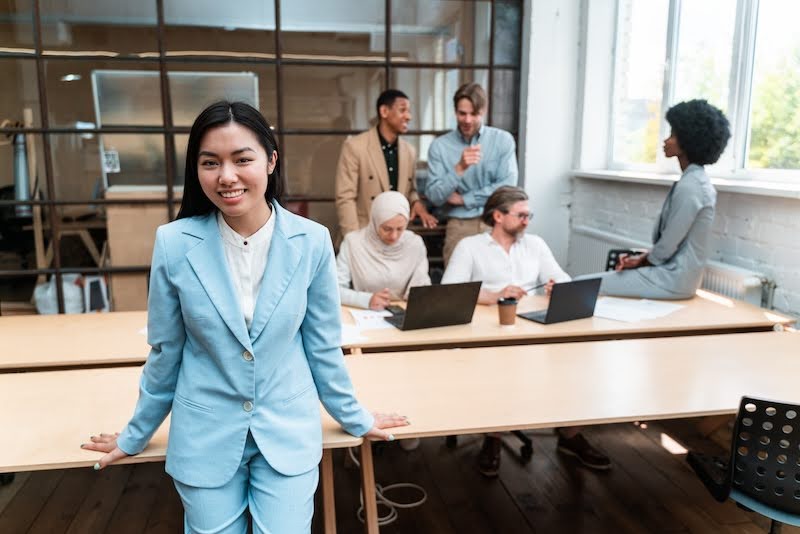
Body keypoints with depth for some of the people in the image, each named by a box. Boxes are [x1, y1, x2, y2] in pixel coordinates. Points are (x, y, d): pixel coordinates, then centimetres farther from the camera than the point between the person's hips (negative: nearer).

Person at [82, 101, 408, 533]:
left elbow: (322, 345, 0)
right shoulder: (174, 243, -13)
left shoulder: (311, 241, -12)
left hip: (289, 433, 0)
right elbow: (165, 353, 0)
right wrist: (136, 435, 10)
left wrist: (354, 419, 9)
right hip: (205, 438, 1)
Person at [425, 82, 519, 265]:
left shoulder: (503, 140, 0)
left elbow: (507, 186, -8)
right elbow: (434, 197, -7)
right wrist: (459, 168, -21)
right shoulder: (439, 146, 0)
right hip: (459, 226, 0)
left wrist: (464, 199, -6)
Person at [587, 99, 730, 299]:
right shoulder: (696, 181, 11)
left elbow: (666, 248, -18)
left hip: (673, 278, -10)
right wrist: (642, 258, 3)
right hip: (677, 272, 10)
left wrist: (641, 260, 1)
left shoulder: (688, 187, -20)